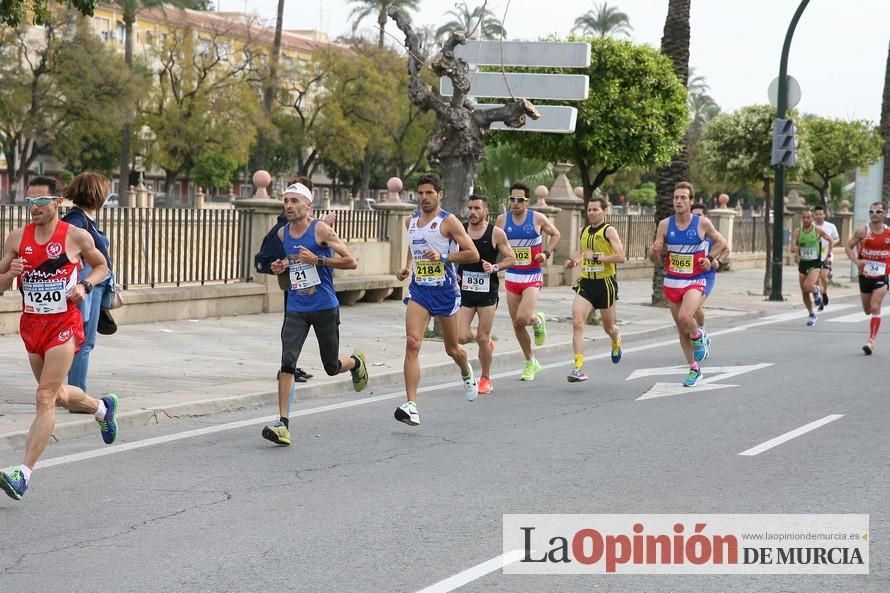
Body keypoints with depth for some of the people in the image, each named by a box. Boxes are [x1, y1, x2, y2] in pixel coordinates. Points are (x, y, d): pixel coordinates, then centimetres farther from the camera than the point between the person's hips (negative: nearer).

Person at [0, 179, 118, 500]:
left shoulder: (77, 237, -6)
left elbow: (102, 266, 11)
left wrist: (85, 285, -9)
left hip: (64, 325, -5)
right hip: (31, 324, 5)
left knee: (45, 398, -12)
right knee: (59, 395, 21)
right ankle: (103, 407, 53)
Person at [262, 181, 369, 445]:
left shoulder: (321, 230, -11)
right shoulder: (283, 233, 7)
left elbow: (351, 262, -11)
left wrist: (317, 260, -19)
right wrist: (282, 267, 5)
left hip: (325, 307, -3)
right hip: (296, 309, 3)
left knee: (332, 367, 8)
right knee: (287, 362, -16)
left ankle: (356, 362, 45)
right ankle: (283, 423, -17)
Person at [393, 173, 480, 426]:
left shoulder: (448, 221, -9)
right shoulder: (412, 221, 9)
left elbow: (473, 254, -12)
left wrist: (443, 258, -22)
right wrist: (406, 268, 8)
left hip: (445, 290, -4)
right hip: (419, 290, 4)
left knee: (452, 348, 13)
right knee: (412, 343, -16)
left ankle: (467, 373, 51)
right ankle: (411, 406, -22)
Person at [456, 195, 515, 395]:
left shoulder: (496, 233, -5)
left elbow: (510, 258, 2)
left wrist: (495, 267, -15)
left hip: (487, 291, -2)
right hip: (465, 290, 2)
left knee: (483, 339, 1)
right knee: (462, 337, -7)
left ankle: (486, 378, 21)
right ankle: (484, 339, 28)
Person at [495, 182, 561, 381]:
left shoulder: (538, 219, -6)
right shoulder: (502, 220, 0)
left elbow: (555, 235, 10)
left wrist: (547, 253, -4)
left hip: (532, 277, -3)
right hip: (512, 277, 3)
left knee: (523, 318, -20)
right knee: (516, 324, 5)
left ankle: (538, 321, 17)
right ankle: (531, 362, 22)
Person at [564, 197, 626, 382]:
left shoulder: (609, 231, -8)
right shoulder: (584, 231, 11)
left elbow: (620, 257, -18)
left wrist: (596, 257, -21)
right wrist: (575, 261, 8)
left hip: (605, 283, -4)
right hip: (586, 283, 4)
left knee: (608, 327, 12)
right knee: (577, 323, -16)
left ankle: (616, 342, 51)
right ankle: (579, 368, -19)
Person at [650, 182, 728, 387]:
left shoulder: (702, 223, -8)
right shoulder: (665, 225, -2)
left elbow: (721, 242, 10)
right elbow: (656, 259, 2)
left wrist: (710, 258, -5)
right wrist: (655, 251, -21)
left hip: (695, 281, -3)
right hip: (672, 281, 3)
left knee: (684, 318, -27)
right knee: (681, 329, 9)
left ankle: (698, 337, 7)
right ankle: (694, 369, 24)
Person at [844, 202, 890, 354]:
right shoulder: (863, 231, -4)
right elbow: (848, 246, 0)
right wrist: (856, 261, -15)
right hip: (865, 274, 1)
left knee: (875, 308, -15)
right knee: (867, 310, 11)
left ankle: (872, 341, -14)